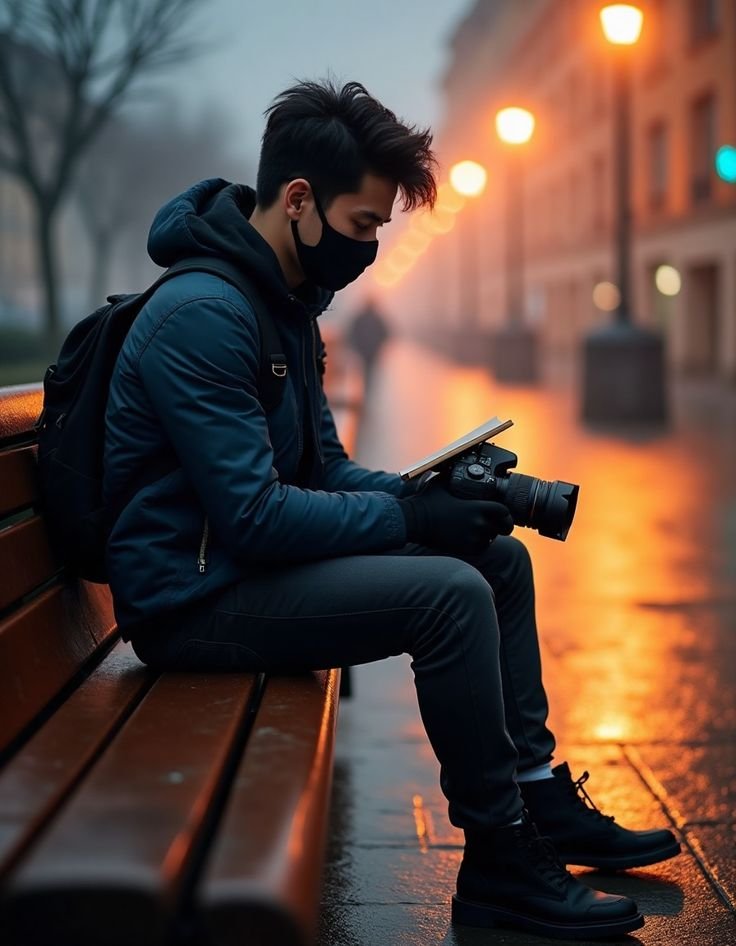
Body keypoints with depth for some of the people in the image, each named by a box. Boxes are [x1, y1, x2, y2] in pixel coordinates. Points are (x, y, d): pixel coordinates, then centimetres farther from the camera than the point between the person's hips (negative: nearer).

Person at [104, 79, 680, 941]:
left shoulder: (287, 304, 11)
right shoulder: (202, 313, -21)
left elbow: (324, 467, 15)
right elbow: (253, 516, -26)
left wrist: (427, 492, -3)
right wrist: (410, 519, -18)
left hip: (250, 566, 10)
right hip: (193, 601, -10)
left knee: (501, 558, 9)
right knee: (452, 594, -26)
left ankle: (537, 793, 16)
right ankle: (499, 859, -11)